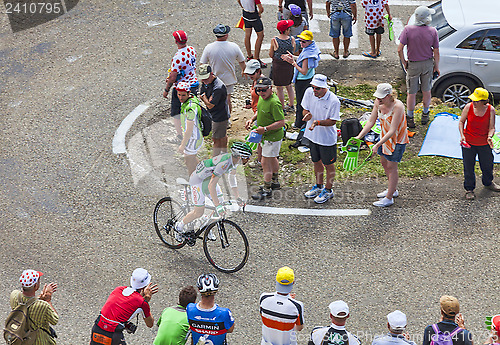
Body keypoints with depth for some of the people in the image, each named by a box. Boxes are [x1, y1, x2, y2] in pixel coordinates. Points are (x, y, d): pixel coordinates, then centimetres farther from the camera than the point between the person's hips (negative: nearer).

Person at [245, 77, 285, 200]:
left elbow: (281, 122, -30)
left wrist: (265, 129, -31)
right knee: (272, 158, 24)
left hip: (272, 137, -10)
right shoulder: (262, 98, 1)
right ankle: (274, 182, 43)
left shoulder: (274, 103, -29)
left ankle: (267, 189, 9)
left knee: (266, 162, -3)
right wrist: (252, 119, 3)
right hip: (266, 135, 10)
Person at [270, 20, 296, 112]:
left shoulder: (274, 40, -17)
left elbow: (271, 55, -6)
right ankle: (291, 105, 35)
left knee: (279, 87, 12)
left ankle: (283, 108, 19)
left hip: (278, 65, -3)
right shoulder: (292, 39, -12)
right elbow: (293, 51, 5)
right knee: (289, 85, 23)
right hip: (289, 64, 3)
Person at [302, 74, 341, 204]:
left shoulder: (334, 101, -25)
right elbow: (305, 109, 2)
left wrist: (317, 122, -33)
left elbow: (333, 121, -19)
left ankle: (328, 190, 28)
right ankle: (319, 186, 41)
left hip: (327, 137, -5)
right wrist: (307, 114, -22)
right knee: (316, 161, 22)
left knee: (328, 164, 11)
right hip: (312, 135, 6)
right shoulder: (309, 92, -9)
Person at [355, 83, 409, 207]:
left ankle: (389, 198, 13)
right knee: (384, 162, 20)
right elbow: (371, 122, -4)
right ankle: (393, 190, 40)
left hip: (397, 139, -8)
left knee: (391, 167, 0)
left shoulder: (398, 106, -32)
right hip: (385, 136, 8)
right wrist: (359, 136, -14)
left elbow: (392, 131, -32)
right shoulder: (378, 102, -11)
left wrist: (377, 145, -36)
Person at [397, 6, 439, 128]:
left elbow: (400, 49, -19)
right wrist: (436, 67, 7)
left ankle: (410, 119, 21)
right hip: (428, 64, 1)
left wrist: (404, 63, -3)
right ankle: (425, 115, 35)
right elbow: (436, 52, -7)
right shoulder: (433, 31, -15)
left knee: (411, 93, 11)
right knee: (426, 91, 19)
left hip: (413, 65, -1)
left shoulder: (408, 30, -20)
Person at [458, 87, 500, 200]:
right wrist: (462, 135, -15)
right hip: (468, 143, -1)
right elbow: (461, 122, -2)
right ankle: (469, 189, 26)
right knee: (468, 167, 8)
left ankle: (488, 183, 48)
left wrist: (489, 137, -29)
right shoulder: (468, 107, -15)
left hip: (484, 144, 1)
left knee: (487, 165, 19)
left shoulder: (490, 110, -14)